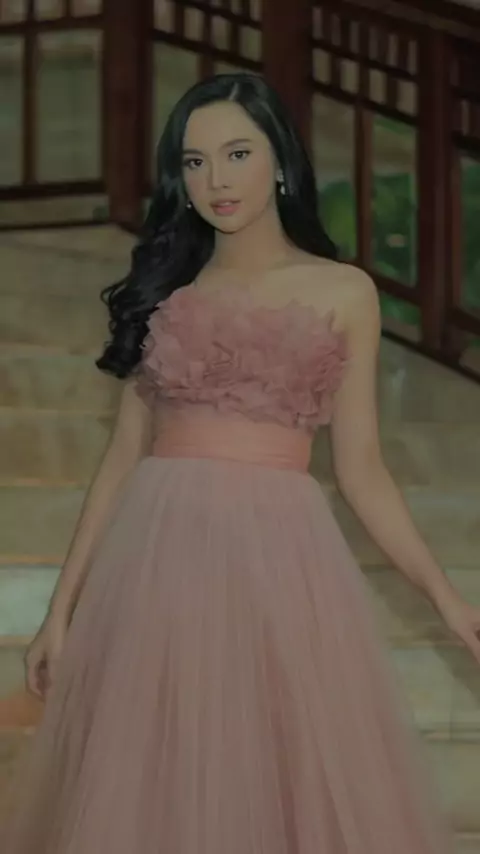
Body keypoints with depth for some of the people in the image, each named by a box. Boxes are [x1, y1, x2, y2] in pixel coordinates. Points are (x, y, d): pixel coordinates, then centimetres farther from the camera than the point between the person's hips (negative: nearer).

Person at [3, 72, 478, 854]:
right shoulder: (164, 289, 11)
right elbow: (123, 456, 10)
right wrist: (63, 606, 6)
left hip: (278, 555, -2)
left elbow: (360, 470, 5)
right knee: (153, 785, 4)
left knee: (299, 778, 1)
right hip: (158, 557, 2)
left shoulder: (343, 292, 6)